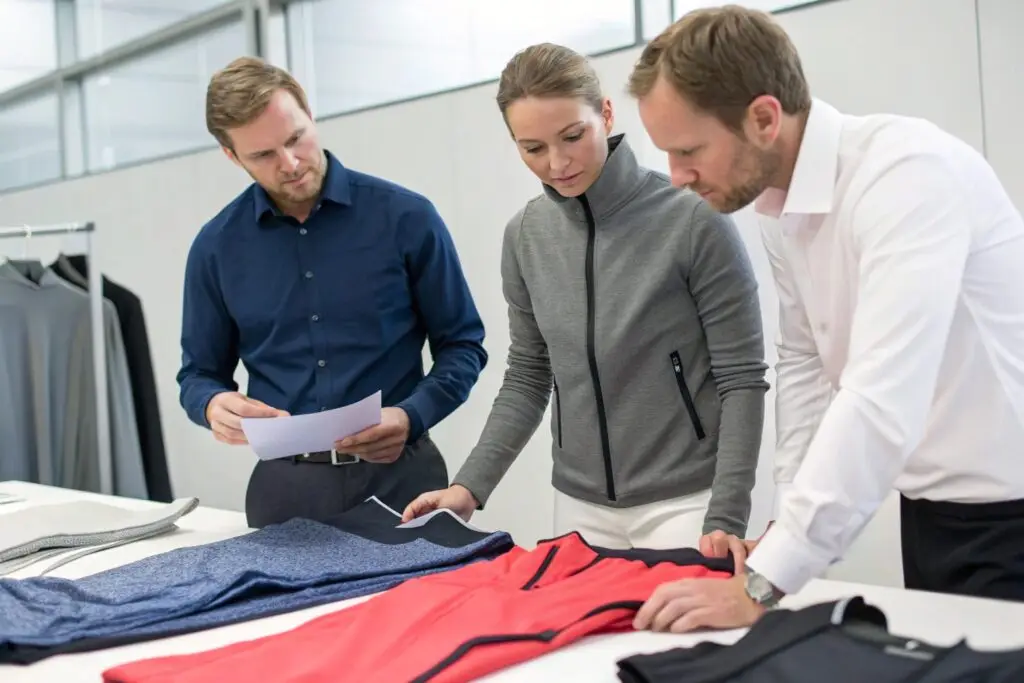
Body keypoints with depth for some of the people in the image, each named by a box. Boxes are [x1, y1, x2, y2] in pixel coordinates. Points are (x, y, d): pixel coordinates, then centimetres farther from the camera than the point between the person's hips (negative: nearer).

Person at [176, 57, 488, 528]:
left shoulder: (404, 217, -6)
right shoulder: (218, 246, 1)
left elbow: (461, 345, 0)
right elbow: (200, 372, 9)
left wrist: (410, 418, -17)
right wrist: (214, 404, -14)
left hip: (397, 474, -1)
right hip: (284, 485, 2)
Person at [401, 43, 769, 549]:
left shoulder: (693, 220, -13)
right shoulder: (525, 236, 2)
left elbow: (742, 380, -11)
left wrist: (724, 519, -17)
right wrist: (471, 484, 1)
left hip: (684, 502, -4)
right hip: (580, 507, 4)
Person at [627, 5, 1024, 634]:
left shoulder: (906, 171, -25)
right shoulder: (782, 206, 2)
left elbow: (883, 400, -33)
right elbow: (806, 364, 12)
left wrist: (760, 586, -32)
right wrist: (790, 524, 5)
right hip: (932, 507, 7)